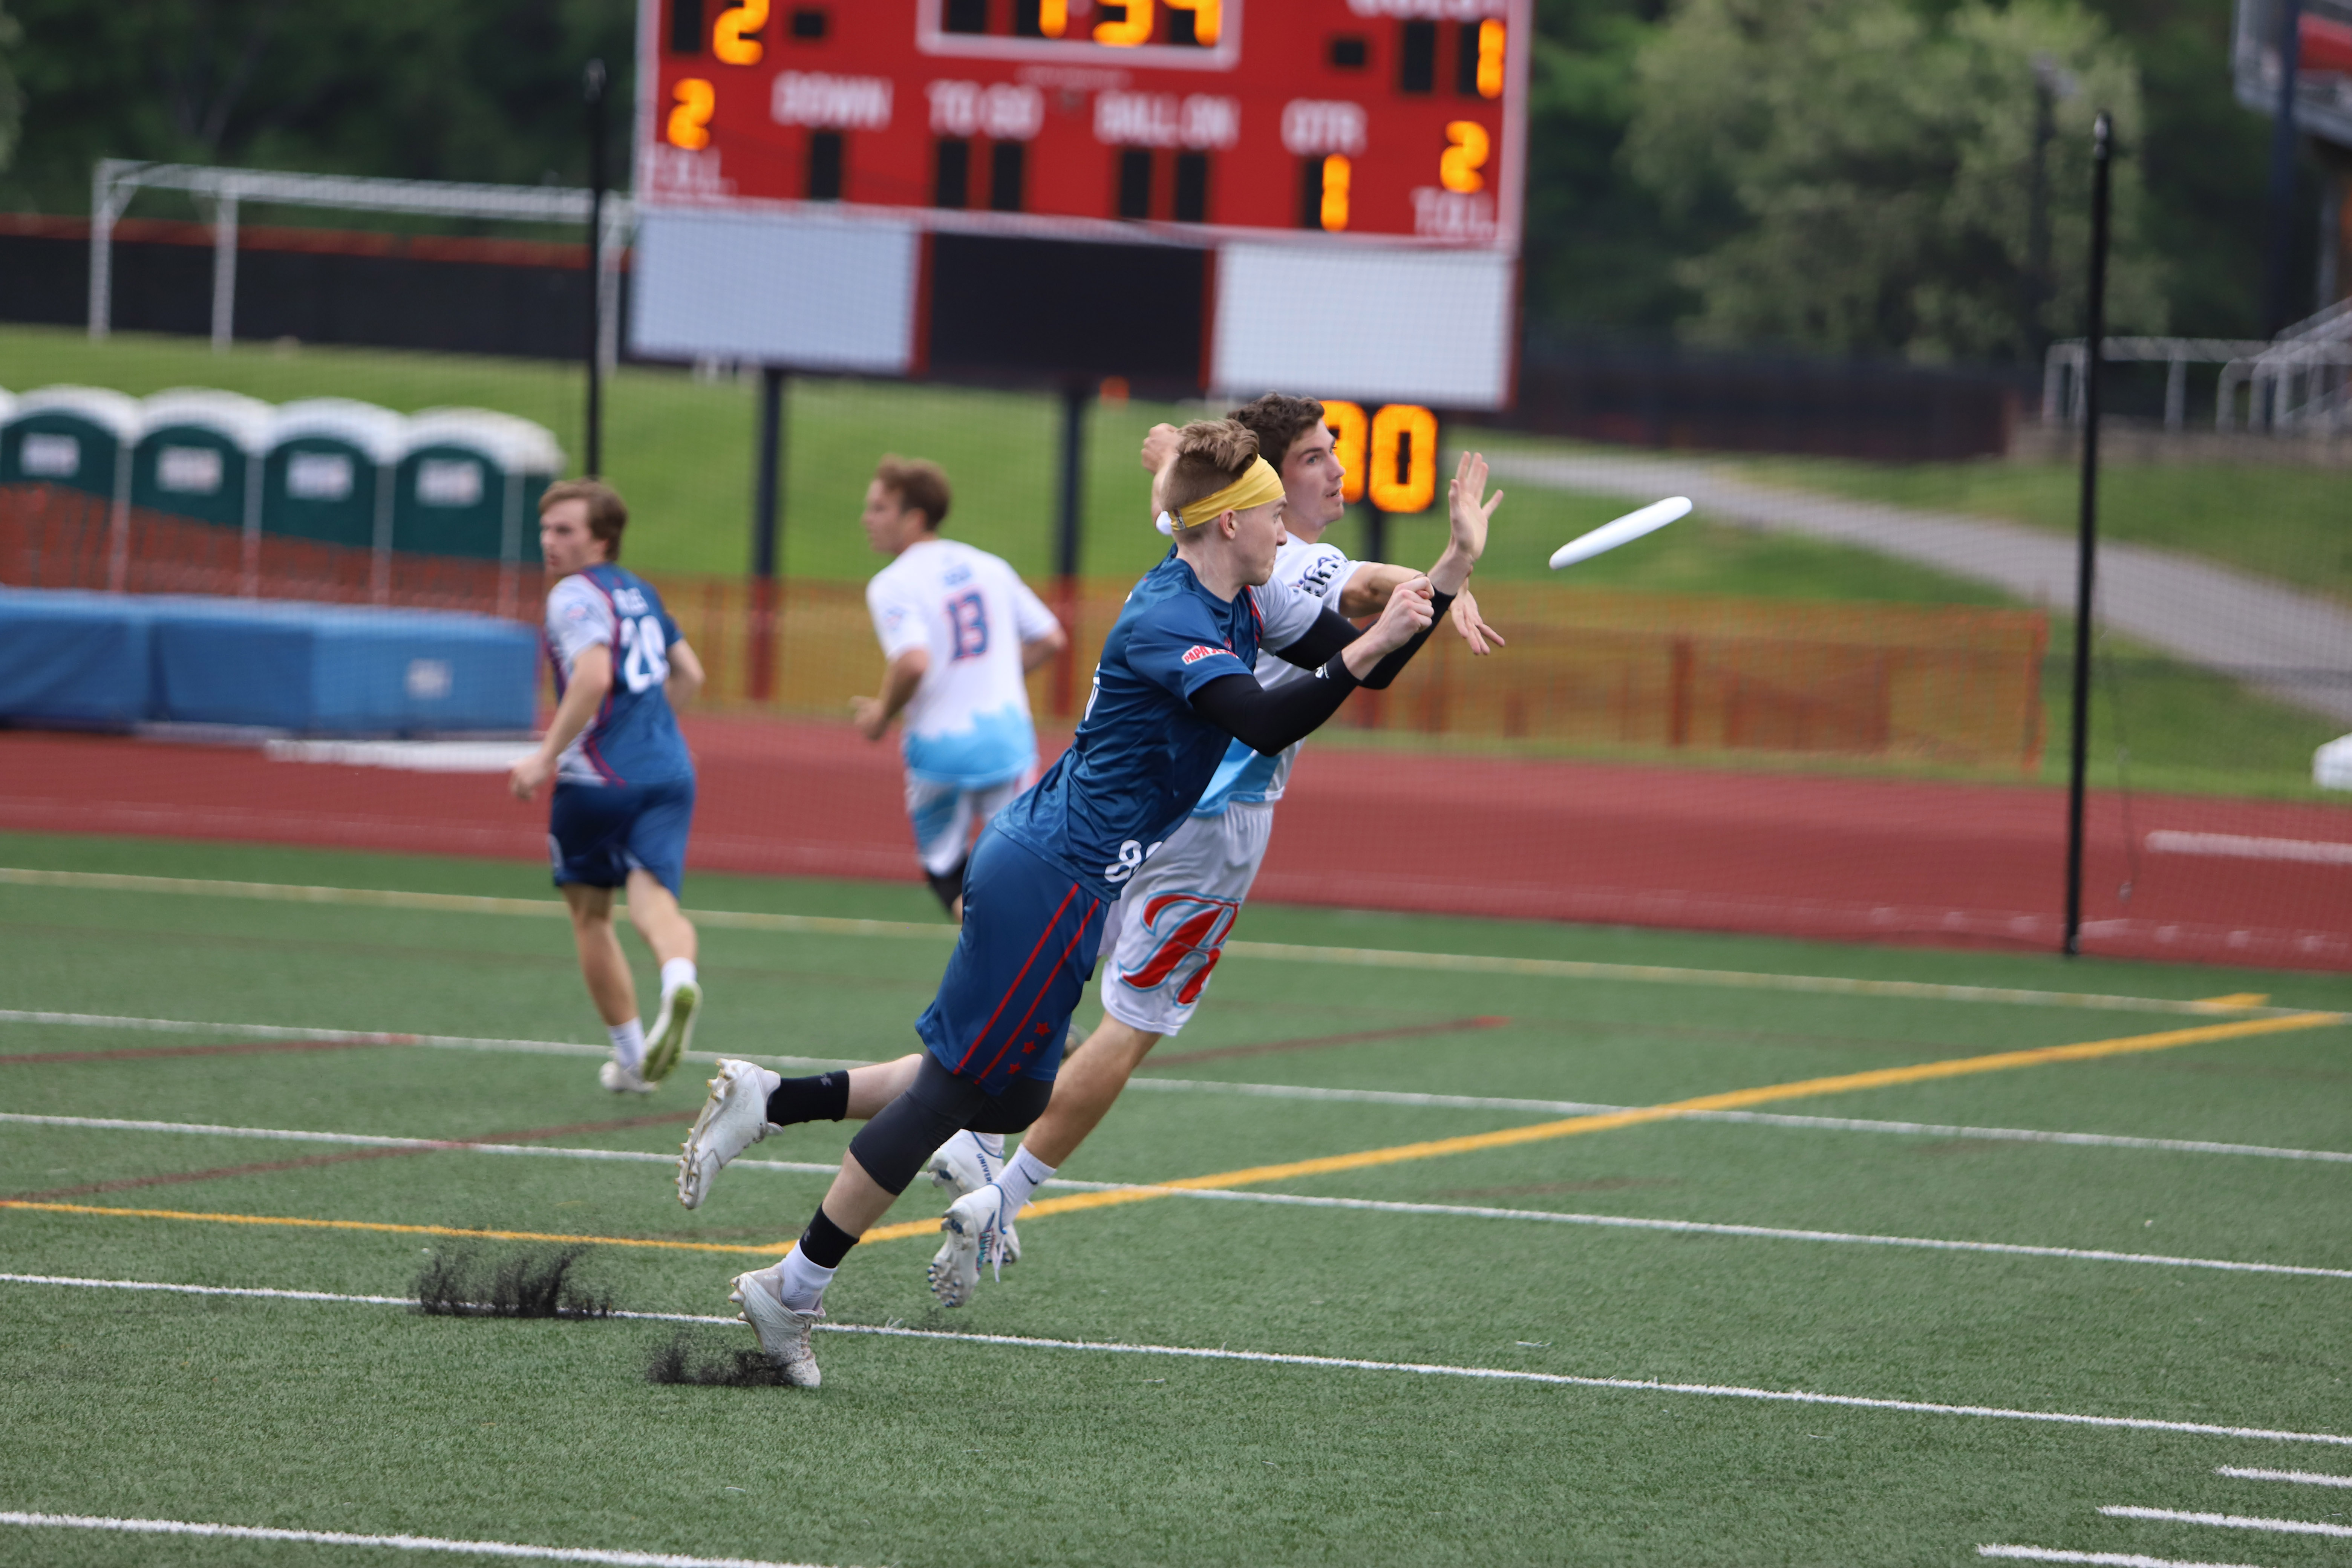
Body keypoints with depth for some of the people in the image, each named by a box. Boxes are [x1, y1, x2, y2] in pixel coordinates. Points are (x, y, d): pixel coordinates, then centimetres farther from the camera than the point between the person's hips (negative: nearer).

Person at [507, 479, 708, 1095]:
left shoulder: (575, 597, -8)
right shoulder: (641, 592, 17)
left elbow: (594, 677, -24)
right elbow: (689, 675, 27)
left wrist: (547, 756, -20)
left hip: (598, 779, -5)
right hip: (668, 772, 6)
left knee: (590, 916, 14)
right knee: (652, 898, -11)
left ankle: (631, 1055, 20)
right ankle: (679, 977, -46)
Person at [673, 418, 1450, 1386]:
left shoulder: (1243, 604, 9)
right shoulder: (1168, 623, -21)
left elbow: (1356, 666, 15)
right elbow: (1267, 725, -35)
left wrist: (1435, 597, 0)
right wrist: (1371, 648, -35)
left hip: (1039, 864, 10)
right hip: (1056, 879, -10)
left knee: (1008, 1095, 15)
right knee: (961, 1086, -2)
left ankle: (769, 1100, 14)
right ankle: (793, 1292, 5)